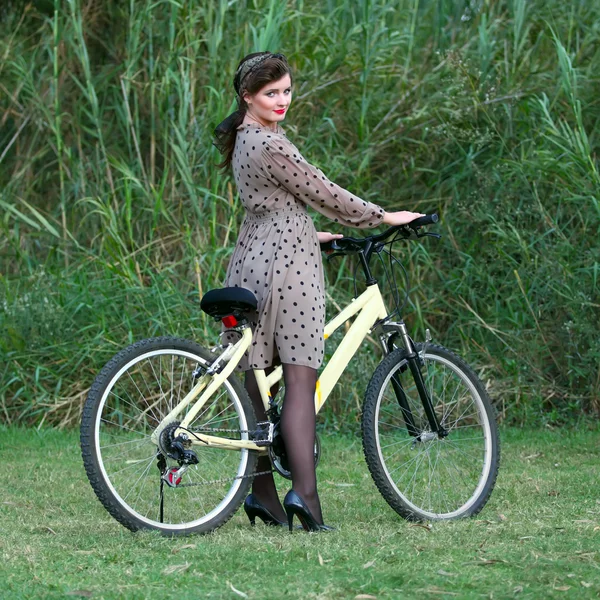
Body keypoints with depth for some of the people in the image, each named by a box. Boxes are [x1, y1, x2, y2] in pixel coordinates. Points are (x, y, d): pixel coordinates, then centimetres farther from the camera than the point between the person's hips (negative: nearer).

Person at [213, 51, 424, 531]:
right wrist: (384, 217, 2)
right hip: (288, 262, -9)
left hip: (252, 258, 9)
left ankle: (263, 493, 11)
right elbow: (322, 192, -9)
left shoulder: (243, 140, 15)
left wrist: (311, 235, 32)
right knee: (301, 381, -10)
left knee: (257, 382, 8)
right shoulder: (272, 145, -14)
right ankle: (304, 491, -18)